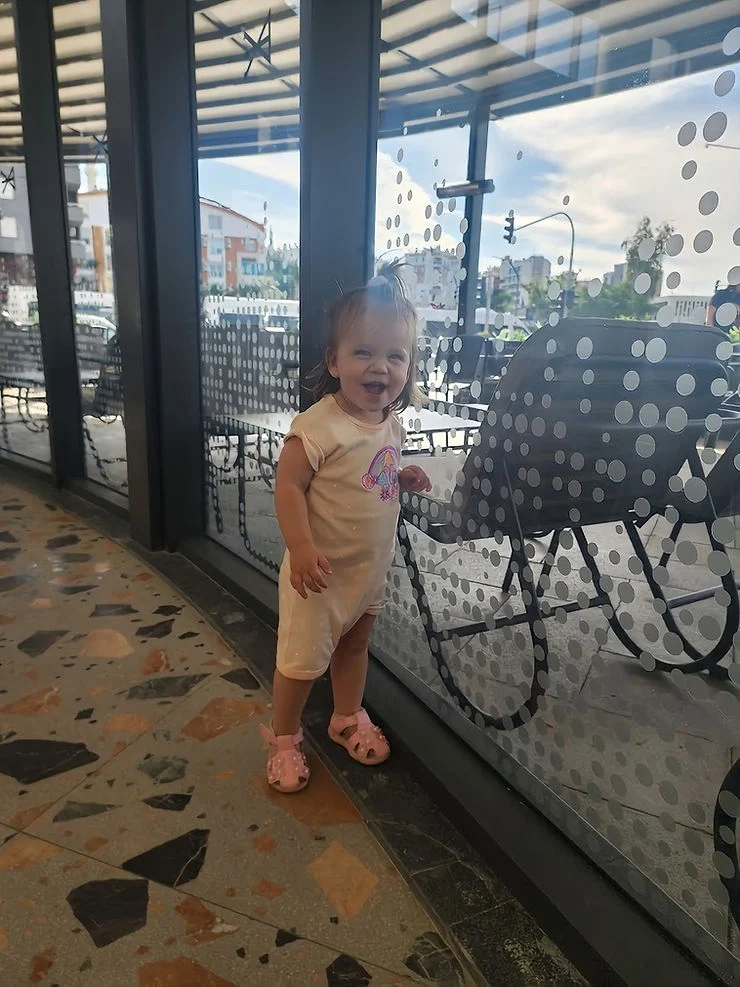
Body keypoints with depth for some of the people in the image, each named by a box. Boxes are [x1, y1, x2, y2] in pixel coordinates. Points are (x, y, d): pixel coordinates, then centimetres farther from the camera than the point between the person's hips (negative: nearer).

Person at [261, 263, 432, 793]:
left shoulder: (391, 424, 0)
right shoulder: (318, 427, -25)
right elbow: (289, 486, -24)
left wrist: (403, 477, -3)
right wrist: (301, 548, -33)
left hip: (372, 567, 7)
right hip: (322, 570, -7)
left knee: (354, 644, 24)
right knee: (303, 659, 6)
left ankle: (349, 717, 47)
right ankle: (283, 737, 31)